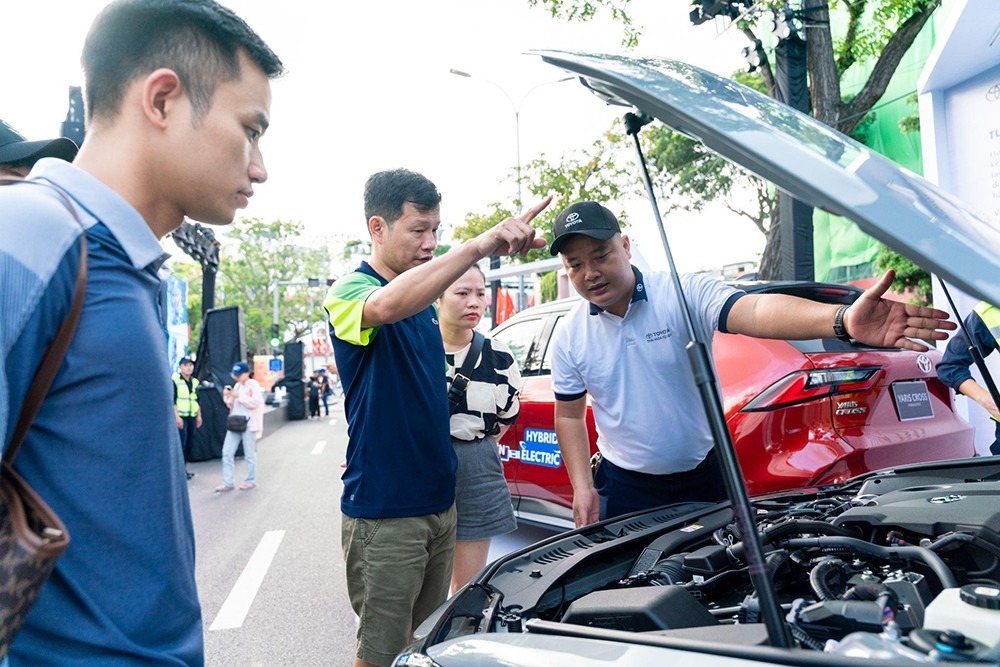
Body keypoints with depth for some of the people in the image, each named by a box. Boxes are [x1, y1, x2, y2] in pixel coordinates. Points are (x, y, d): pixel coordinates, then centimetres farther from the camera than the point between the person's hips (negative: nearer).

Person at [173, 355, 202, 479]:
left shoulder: (194, 382, 16)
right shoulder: (175, 380, -6)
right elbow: (172, 400, -11)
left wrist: (199, 416, 17)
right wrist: (177, 417, -17)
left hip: (192, 417, 7)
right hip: (180, 416, -7)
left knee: (189, 443, 8)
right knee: (181, 443, -10)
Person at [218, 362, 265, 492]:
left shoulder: (253, 385, -5)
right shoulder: (237, 386, 16)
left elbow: (255, 402, -18)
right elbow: (231, 406, 20)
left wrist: (238, 396, -19)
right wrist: (228, 397, 1)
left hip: (248, 424, -7)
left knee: (249, 454, 3)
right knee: (227, 452, 2)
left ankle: (250, 481, 15)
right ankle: (228, 482, 8)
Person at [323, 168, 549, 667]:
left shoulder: (426, 304, 11)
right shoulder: (350, 292, -13)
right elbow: (387, 306, -39)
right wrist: (480, 245, -47)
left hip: (440, 501, 7)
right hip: (383, 511, -7)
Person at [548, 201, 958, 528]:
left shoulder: (684, 294, -16)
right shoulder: (569, 336, -5)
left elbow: (755, 311, -34)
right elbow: (569, 416, 4)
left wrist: (843, 320, -51)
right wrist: (582, 488, -5)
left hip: (704, 476, -1)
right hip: (625, 489, 2)